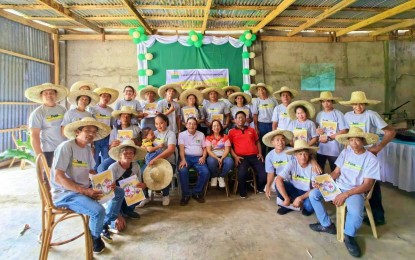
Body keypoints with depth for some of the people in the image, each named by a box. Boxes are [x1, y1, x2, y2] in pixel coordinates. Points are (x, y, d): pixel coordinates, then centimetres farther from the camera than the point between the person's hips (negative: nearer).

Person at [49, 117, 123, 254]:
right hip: (65, 193, -8)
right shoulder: (66, 147, -18)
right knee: (98, 211, -29)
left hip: (85, 189, 9)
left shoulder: (88, 149, 7)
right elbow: (58, 178, -23)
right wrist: (85, 191, -27)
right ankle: (95, 237, 4)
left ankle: (105, 224, 22)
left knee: (119, 192, 7)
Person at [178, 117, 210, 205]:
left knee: (205, 172, -27)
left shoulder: (201, 134, 19)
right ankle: (186, 194, -15)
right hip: (186, 157, -2)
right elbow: (181, 148, -2)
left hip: (198, 158, 2)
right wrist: (183, 159, -18)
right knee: (182, 171, -34)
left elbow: (204, 148, 15)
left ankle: (197, 192, -6)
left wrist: (203, 157, -5)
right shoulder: (182, 134, 12)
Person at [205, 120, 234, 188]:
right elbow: (208, 150, -4)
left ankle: (221, 177, -7)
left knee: (230, 161, -33)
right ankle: (214, 177, -7)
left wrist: (221, 159, -17)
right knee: (211, 161, -37)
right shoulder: (208, 138, 6)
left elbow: (227, 150, 0)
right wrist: (217, 158, -19)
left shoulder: (225, 137, 9)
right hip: (213, 157, -1)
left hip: (223, 157, 1)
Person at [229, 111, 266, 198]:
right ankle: (242, 192, -2)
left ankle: (260, 187, 23)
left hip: (254, 156, 3)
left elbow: (257, 142, 24)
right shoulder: (232, 132, 11)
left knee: (264, 174, -13)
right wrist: (235, 156, -8)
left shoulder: (251, 130, 22)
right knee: (242, 173, -31)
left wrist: (260, 153, 9)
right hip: (241, 157, -3)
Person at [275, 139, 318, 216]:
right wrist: (286, 198, -29)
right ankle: (288, 205, 1)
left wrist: (300, 198, -28)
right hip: (294, 190, 2)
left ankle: (307, 207, 6)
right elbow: (278, 180, -26)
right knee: (279, 184, -26)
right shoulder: (292, 164, -18)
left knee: (309, 205, -34)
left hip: (307, 193, -1)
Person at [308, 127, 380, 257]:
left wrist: (345, 194, -24)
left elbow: (367, 185, -14)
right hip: (338, 186, 5)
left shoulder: (371, 159, -10)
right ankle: (327, 225, 8)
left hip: (356, 191, -5)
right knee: (313, 194, -10)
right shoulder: (345, 152, 3)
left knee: (356, 213, -34)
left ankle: (349, 237, 0)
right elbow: (336, 172, 5)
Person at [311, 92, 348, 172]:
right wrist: (317, 131, -6)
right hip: (320, 149, 4)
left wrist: (328, 138, -14)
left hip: (335, 150, -4)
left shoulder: (338, 114, -8)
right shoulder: (319, 114, 6)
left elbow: (344, 131, -12)